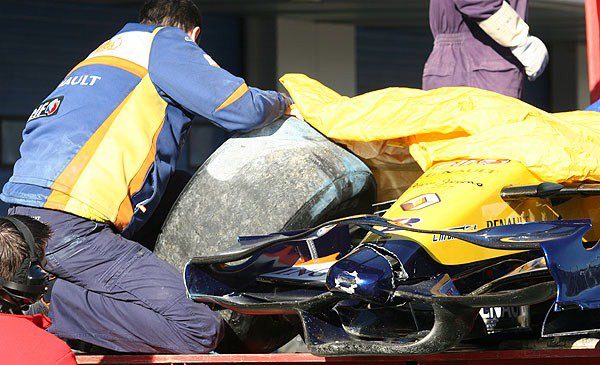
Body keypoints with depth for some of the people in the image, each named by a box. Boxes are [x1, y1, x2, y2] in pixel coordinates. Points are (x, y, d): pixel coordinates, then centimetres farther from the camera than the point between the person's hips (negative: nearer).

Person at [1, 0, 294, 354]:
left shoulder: (103, 51, 31)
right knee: (202, 329, -15)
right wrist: (281, 102, 23)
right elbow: (242, 109, -1)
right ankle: (44, 304, -14)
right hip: (72, 228, -9)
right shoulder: (167, 44, 8)